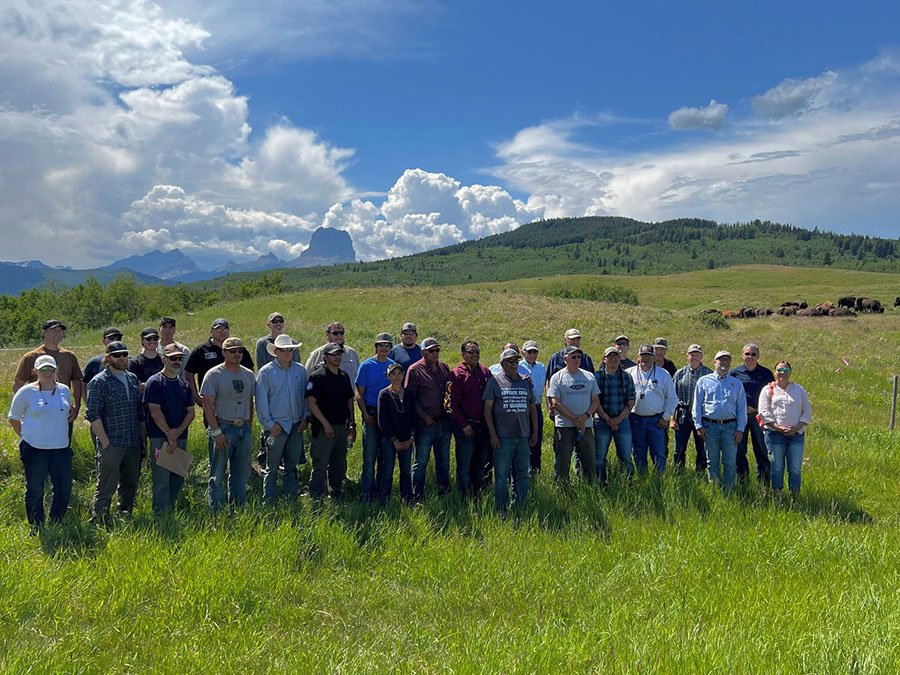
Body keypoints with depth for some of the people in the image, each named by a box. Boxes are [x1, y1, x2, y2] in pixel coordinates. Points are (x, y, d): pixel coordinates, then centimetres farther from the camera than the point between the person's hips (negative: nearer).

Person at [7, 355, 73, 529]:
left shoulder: (64, 390, 8)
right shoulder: (26, 392, -4)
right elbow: (13, 418, 5)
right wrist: (26, 437, 3)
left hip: (61, 448, 4)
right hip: (35, 449, -4)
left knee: (64, 488, 4)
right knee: (35, 490, 5)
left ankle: (56, 525, 22)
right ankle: (36, 528, 18)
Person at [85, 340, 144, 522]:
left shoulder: (133, 379, 14)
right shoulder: (99, 382, -5)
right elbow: (93, 415, -10)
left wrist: (144, 437, 14)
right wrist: (105, 442, -14)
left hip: (134, 444, 6)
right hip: (112, 444, -6)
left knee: (131, 484, 13)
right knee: (106, 487, -3)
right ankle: (97, 522, 5)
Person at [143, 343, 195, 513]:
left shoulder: (184, 384, 14)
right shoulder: (154, 382, -4)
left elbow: (191, 412, 10)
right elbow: (155, 411, -11)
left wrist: (178, 431, -8)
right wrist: (169, 436, -14)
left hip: (181, 438, 6)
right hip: (160, 438, -6)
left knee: (179, 477, 11)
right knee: (161, 479, -5)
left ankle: (172, 510, 25)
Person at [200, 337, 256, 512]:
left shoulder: (249, 375, 12)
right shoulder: (214, 374, -5)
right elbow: (208, 406, -10)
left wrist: (249, 428, 10)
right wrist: (216, 432, -16)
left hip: (244, 429, 5)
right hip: (223, 428, -5)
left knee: (241, 474, 12)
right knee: (217, 474, 0)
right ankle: (217, 514, 7)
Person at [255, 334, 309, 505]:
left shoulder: (300, 370, 9)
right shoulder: (266, 372, -4)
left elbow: (306, 395, 16)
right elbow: (261, 400, -4)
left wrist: (305, 417, 7)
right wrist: (269, 423, -8)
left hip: (296, 425, 4)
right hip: (277, 425, -4)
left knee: (292, 464, 12)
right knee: (272, 466, 0)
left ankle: (292, 496, 21)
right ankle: (270, 501, 7)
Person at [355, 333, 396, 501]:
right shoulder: (366, 366, -2)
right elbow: (360, 394, -2)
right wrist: (366, 415, -12)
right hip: (371, 414, -4)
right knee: (370, 456, -3)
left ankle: (382, 491, 21)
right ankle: (367, 493, 5)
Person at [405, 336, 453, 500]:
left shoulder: (444, 367, 11)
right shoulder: (415, 370, -5)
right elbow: (410, 397, -7)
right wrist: (424, 416, -12)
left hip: (445, 423, 5)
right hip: (426, 424, -5)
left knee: (444, 460, 14)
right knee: (421, 462, 1)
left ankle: (444, 491, 26)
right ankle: (417, 497, 9)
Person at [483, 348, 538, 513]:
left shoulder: (526, 382, 13)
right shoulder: (495, 381, 0)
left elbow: (532, 408, 18)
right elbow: (487, 409, -3)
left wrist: (535, 432, 11)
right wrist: (493, 435, -9)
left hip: (524, 436, 4)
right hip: (503, 436, -4)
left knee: (522, 474, 8)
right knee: (501, 475, -1)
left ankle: (521, 508, 17)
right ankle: (502, 510, 8)